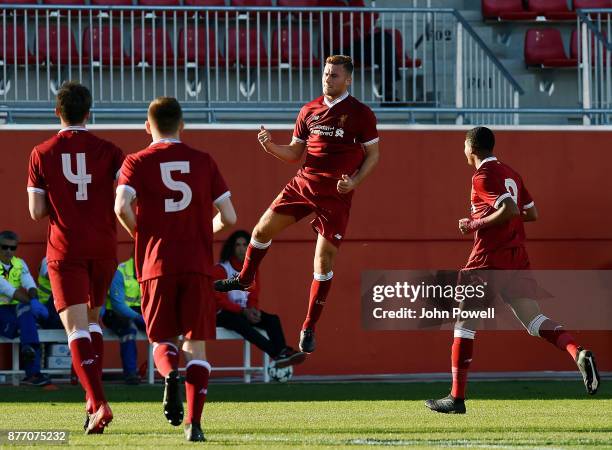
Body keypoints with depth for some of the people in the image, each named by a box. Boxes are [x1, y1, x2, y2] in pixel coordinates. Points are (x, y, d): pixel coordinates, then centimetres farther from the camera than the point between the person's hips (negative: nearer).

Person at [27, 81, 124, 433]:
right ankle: (93, 399, 15)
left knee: (77, 328, -6)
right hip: (104, 247, 2)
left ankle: (99, 403, -22)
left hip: (65, 249, -2)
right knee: (93, 319, 21)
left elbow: (37, 211, -1)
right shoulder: (107, 151, 0)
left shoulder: (42, 154, -1)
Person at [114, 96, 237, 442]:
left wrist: (141, 235, 5)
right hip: (198, 266, 1)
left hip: (157, 267, -1)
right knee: (196, 344, 5)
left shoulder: (137, 163, 4)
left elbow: (122, 206, -13)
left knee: (162, 340, 12)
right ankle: (194, 422, -7)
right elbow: (229, 217, 5)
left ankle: (170, 374, -23)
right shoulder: (203, 161, 8)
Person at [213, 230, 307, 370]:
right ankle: (277, 353, -52)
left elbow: (253, 298, 11)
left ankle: (282, 352, -45)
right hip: (224, 314, -6)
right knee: (240, 322, -38)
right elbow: (219, 300, -13)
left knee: (273, 319, -19)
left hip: (245, 312, 6)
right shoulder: (220, 269, -6)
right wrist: (243, 311, -24)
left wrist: (254, 310, -14)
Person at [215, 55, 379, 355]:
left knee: (324, 260, -5)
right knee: (263, 229, 4)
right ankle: (244, 279, 34)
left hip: (336, 194, -4)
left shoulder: (360, 114, -6)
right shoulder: (309, 111, 7)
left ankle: (309, 327, 4)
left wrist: (354, 181, -15)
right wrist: (271, 147, -6)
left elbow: (373, 155, 0)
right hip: (304, 183, 4)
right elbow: (295, 153, 13)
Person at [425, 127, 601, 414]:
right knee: (533, 319, -3)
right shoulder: (511, 174, 17)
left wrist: (475, 224, -11)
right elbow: (531, 213, 23)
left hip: (488, 259, -7)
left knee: (465, 323, 4)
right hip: (517, 258, 7)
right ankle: (578, 354, -30)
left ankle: (457, 397, 4)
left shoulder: (483, 176, -9)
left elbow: (509, 210, -21)